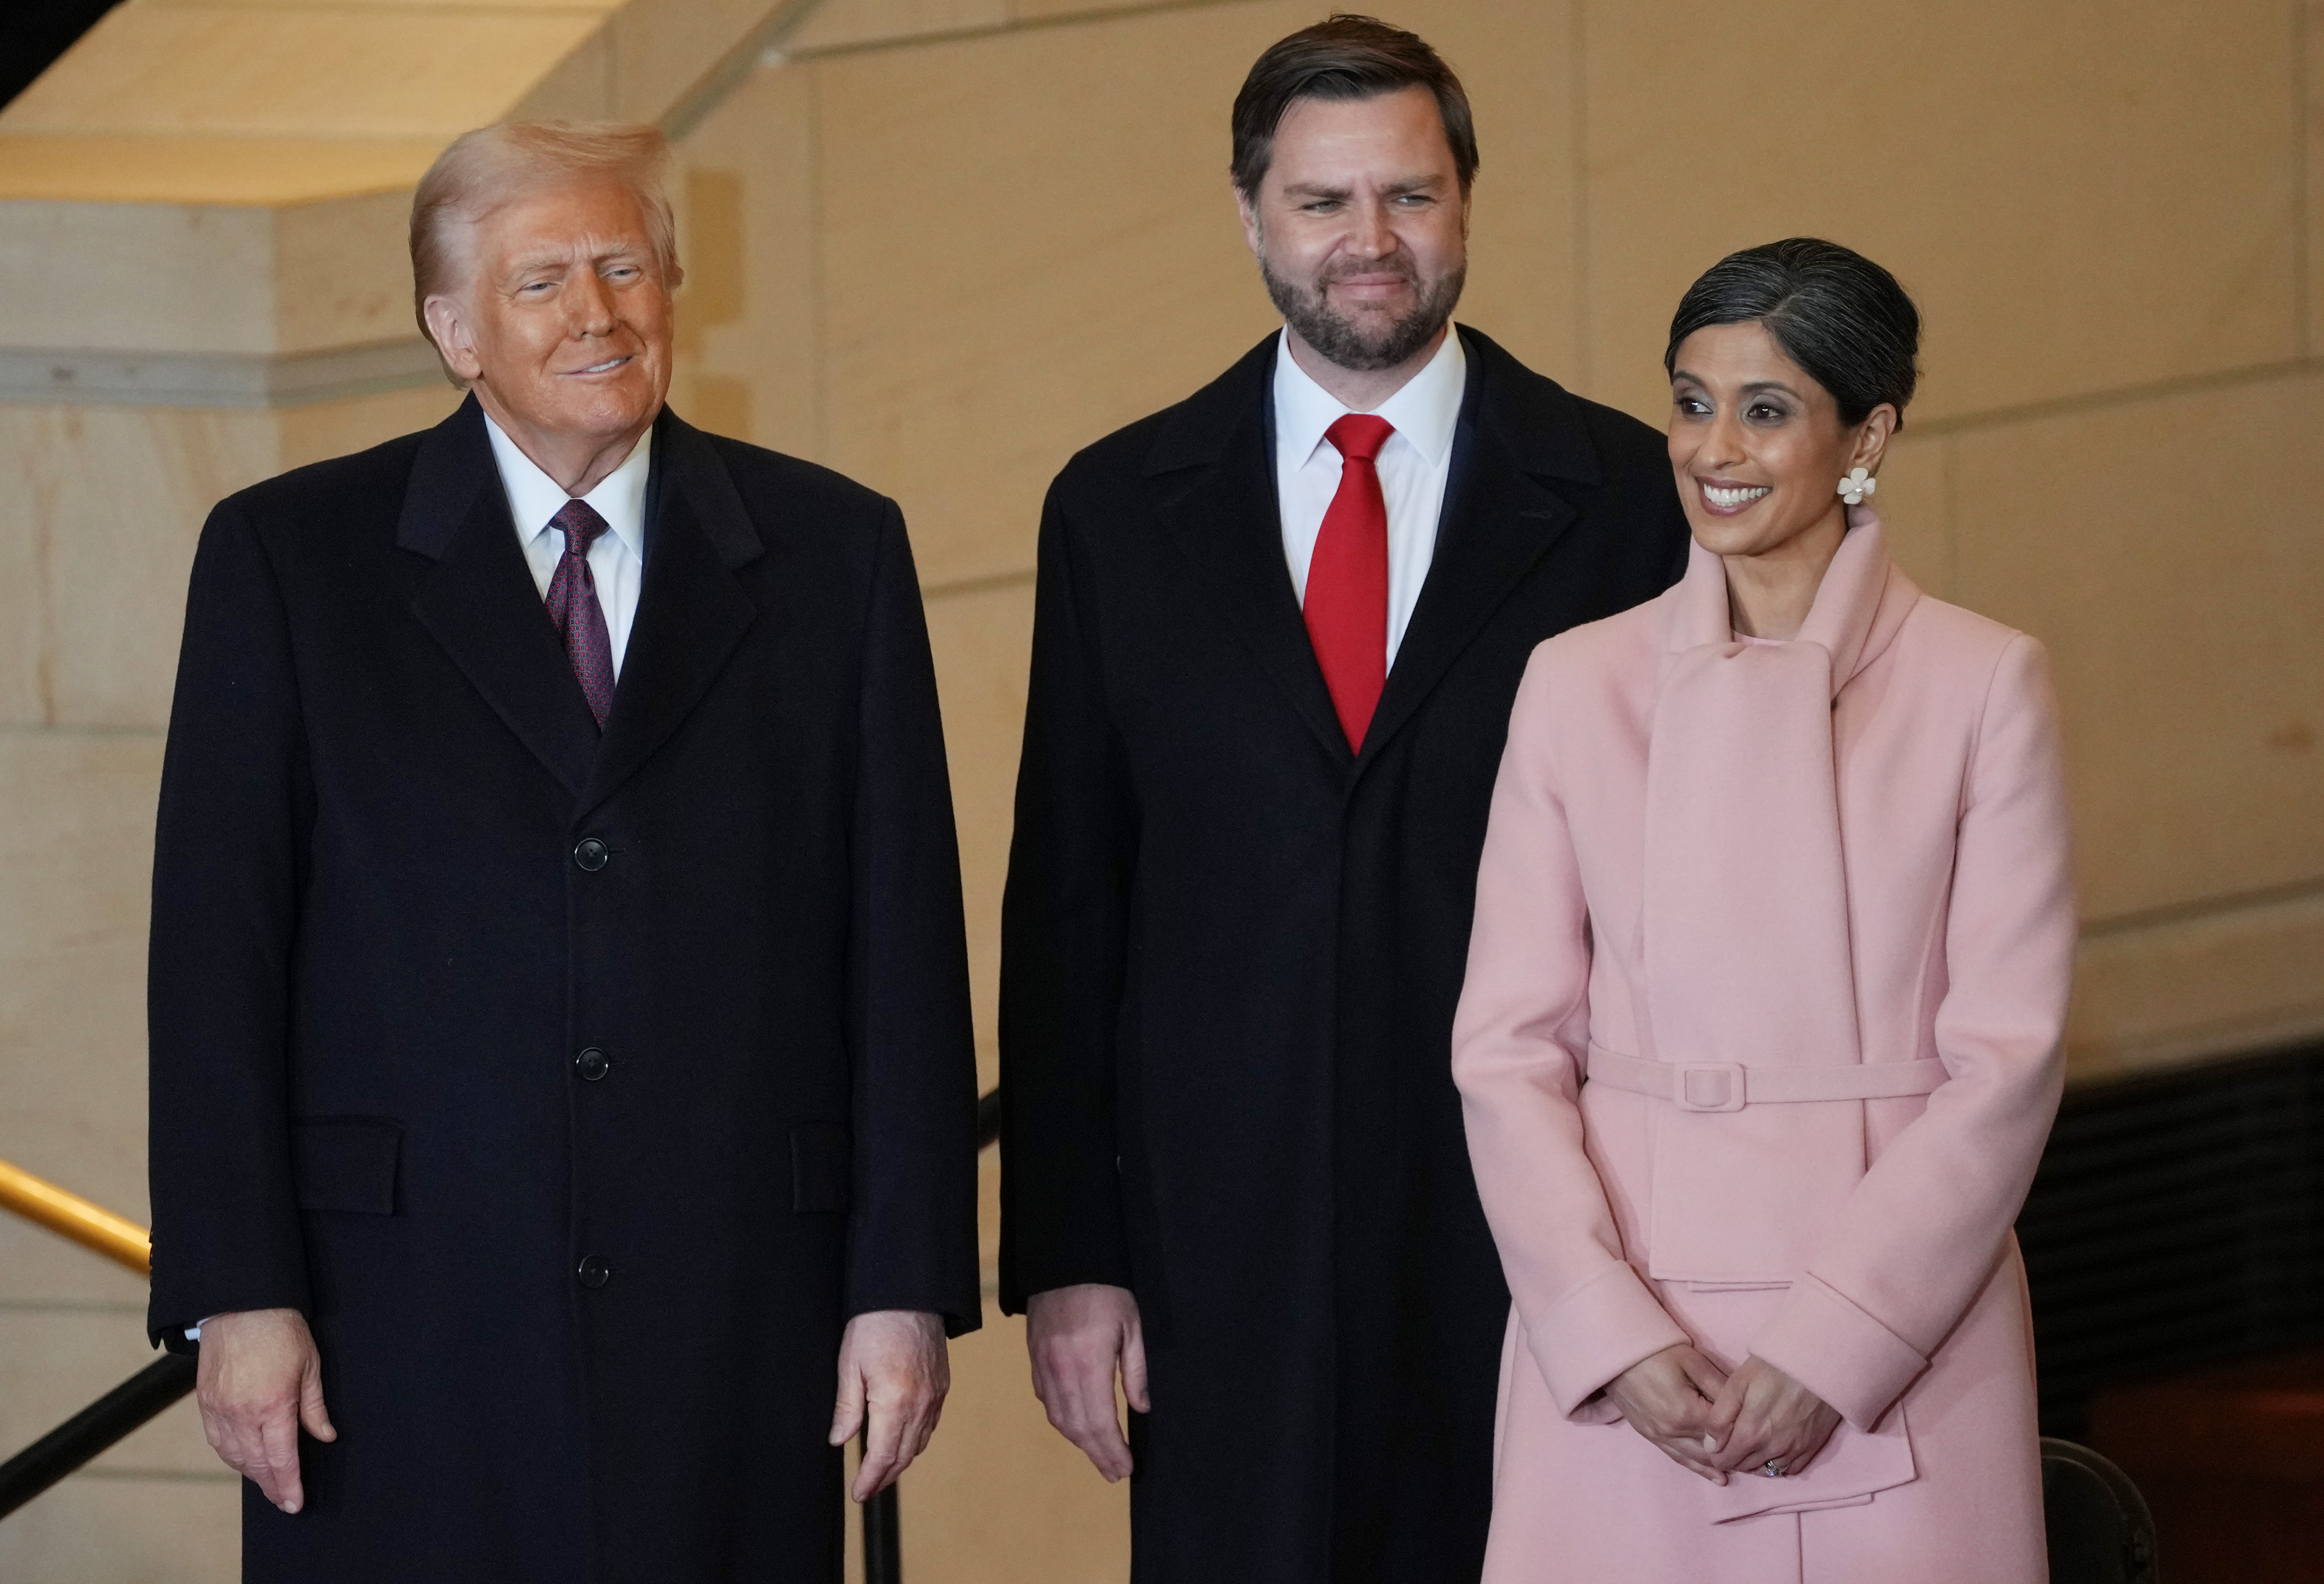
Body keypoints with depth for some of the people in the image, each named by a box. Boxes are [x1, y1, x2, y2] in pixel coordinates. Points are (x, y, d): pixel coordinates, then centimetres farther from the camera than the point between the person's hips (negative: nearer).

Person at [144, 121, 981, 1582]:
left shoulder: (831, 554, 8)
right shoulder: (289, 559, 5)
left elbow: (902, 933, 6)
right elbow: (218, 949, 1)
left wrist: (908, 1282, 0)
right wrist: (238, 1294, -6)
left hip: (734, 1322, 1)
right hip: (405, 1329, -1)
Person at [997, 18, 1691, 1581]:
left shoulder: (1616, 496, 2)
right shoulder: (1121, 511, 6)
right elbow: (1066, 906, 6)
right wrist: (1065, 1257, 1)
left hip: (1531, 1220, -1)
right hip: (1225, 1238, 1)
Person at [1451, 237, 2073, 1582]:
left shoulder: (1983, 685, 0)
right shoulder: (1579, 683, 6)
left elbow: (2007, 1056, -4)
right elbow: (1509, 1046, 3)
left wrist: (1835, 1344, -11)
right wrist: (1613, 1332, -9)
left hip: (1901, 1320, -1)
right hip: (1620, 1354, 2)